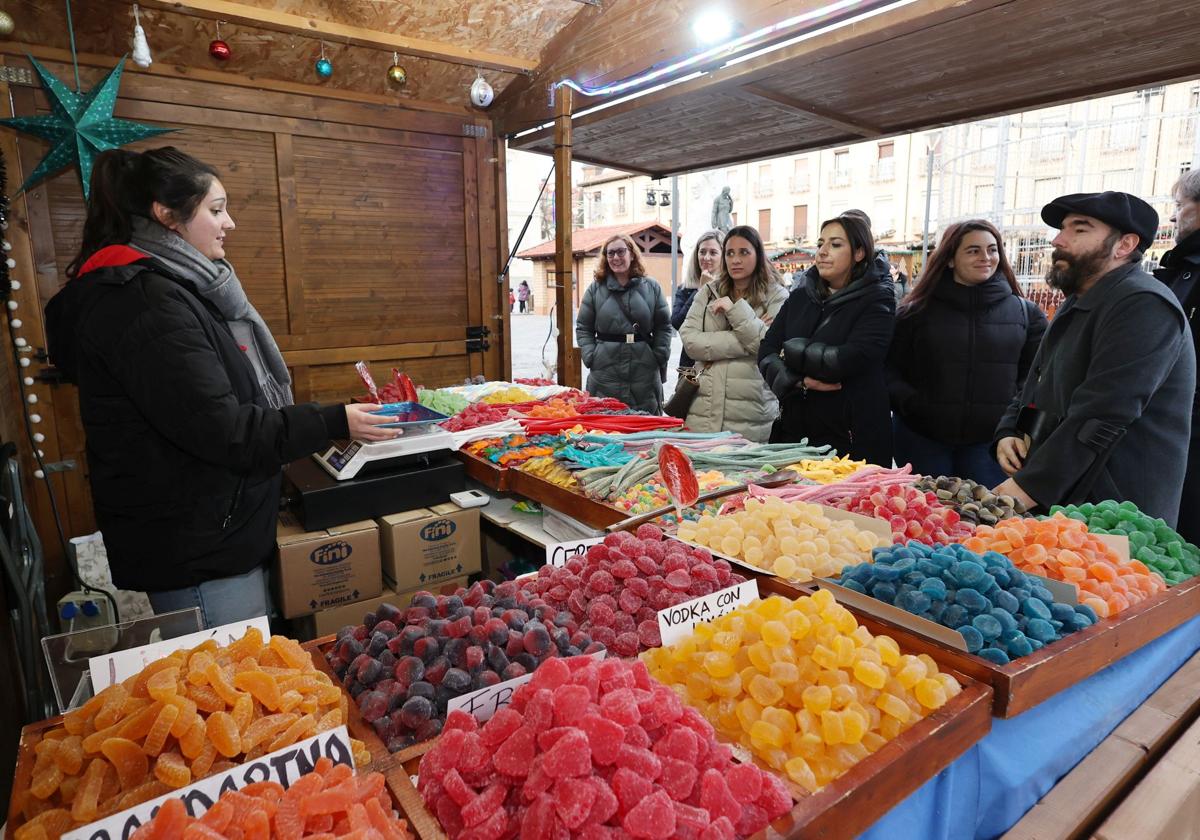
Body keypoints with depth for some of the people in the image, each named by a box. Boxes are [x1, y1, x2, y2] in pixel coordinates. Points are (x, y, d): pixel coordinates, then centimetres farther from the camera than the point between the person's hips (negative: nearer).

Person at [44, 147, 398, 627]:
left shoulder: (161, 287, 13)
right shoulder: (143, 302, -20)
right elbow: (220, 431, -23)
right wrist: (334, 423, -17)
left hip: (213, 530, 10)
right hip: (195, 552, -10)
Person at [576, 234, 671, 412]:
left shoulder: (652, 287, 7)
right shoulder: (595, 289, 7)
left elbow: (663, 326, 8)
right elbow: (583, 328, 8)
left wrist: (660, 358, 0)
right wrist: (590, 357, -3)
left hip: (645, 372, 0)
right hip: (605, 373, 0)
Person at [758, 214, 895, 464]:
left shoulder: (877, 300, -5)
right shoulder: (801, 295, 9)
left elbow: (847, 361, -19)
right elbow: (766, 354, 1)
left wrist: (792, 351, -7)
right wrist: (801, 381, -16)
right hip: (792, 432, 4)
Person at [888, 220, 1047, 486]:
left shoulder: (1025, 312, 6)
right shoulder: (917, 311, 3)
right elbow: (889, 369, 2)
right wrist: (908, 402, -13)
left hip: (991, 442, 1)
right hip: (921, 440, -1)